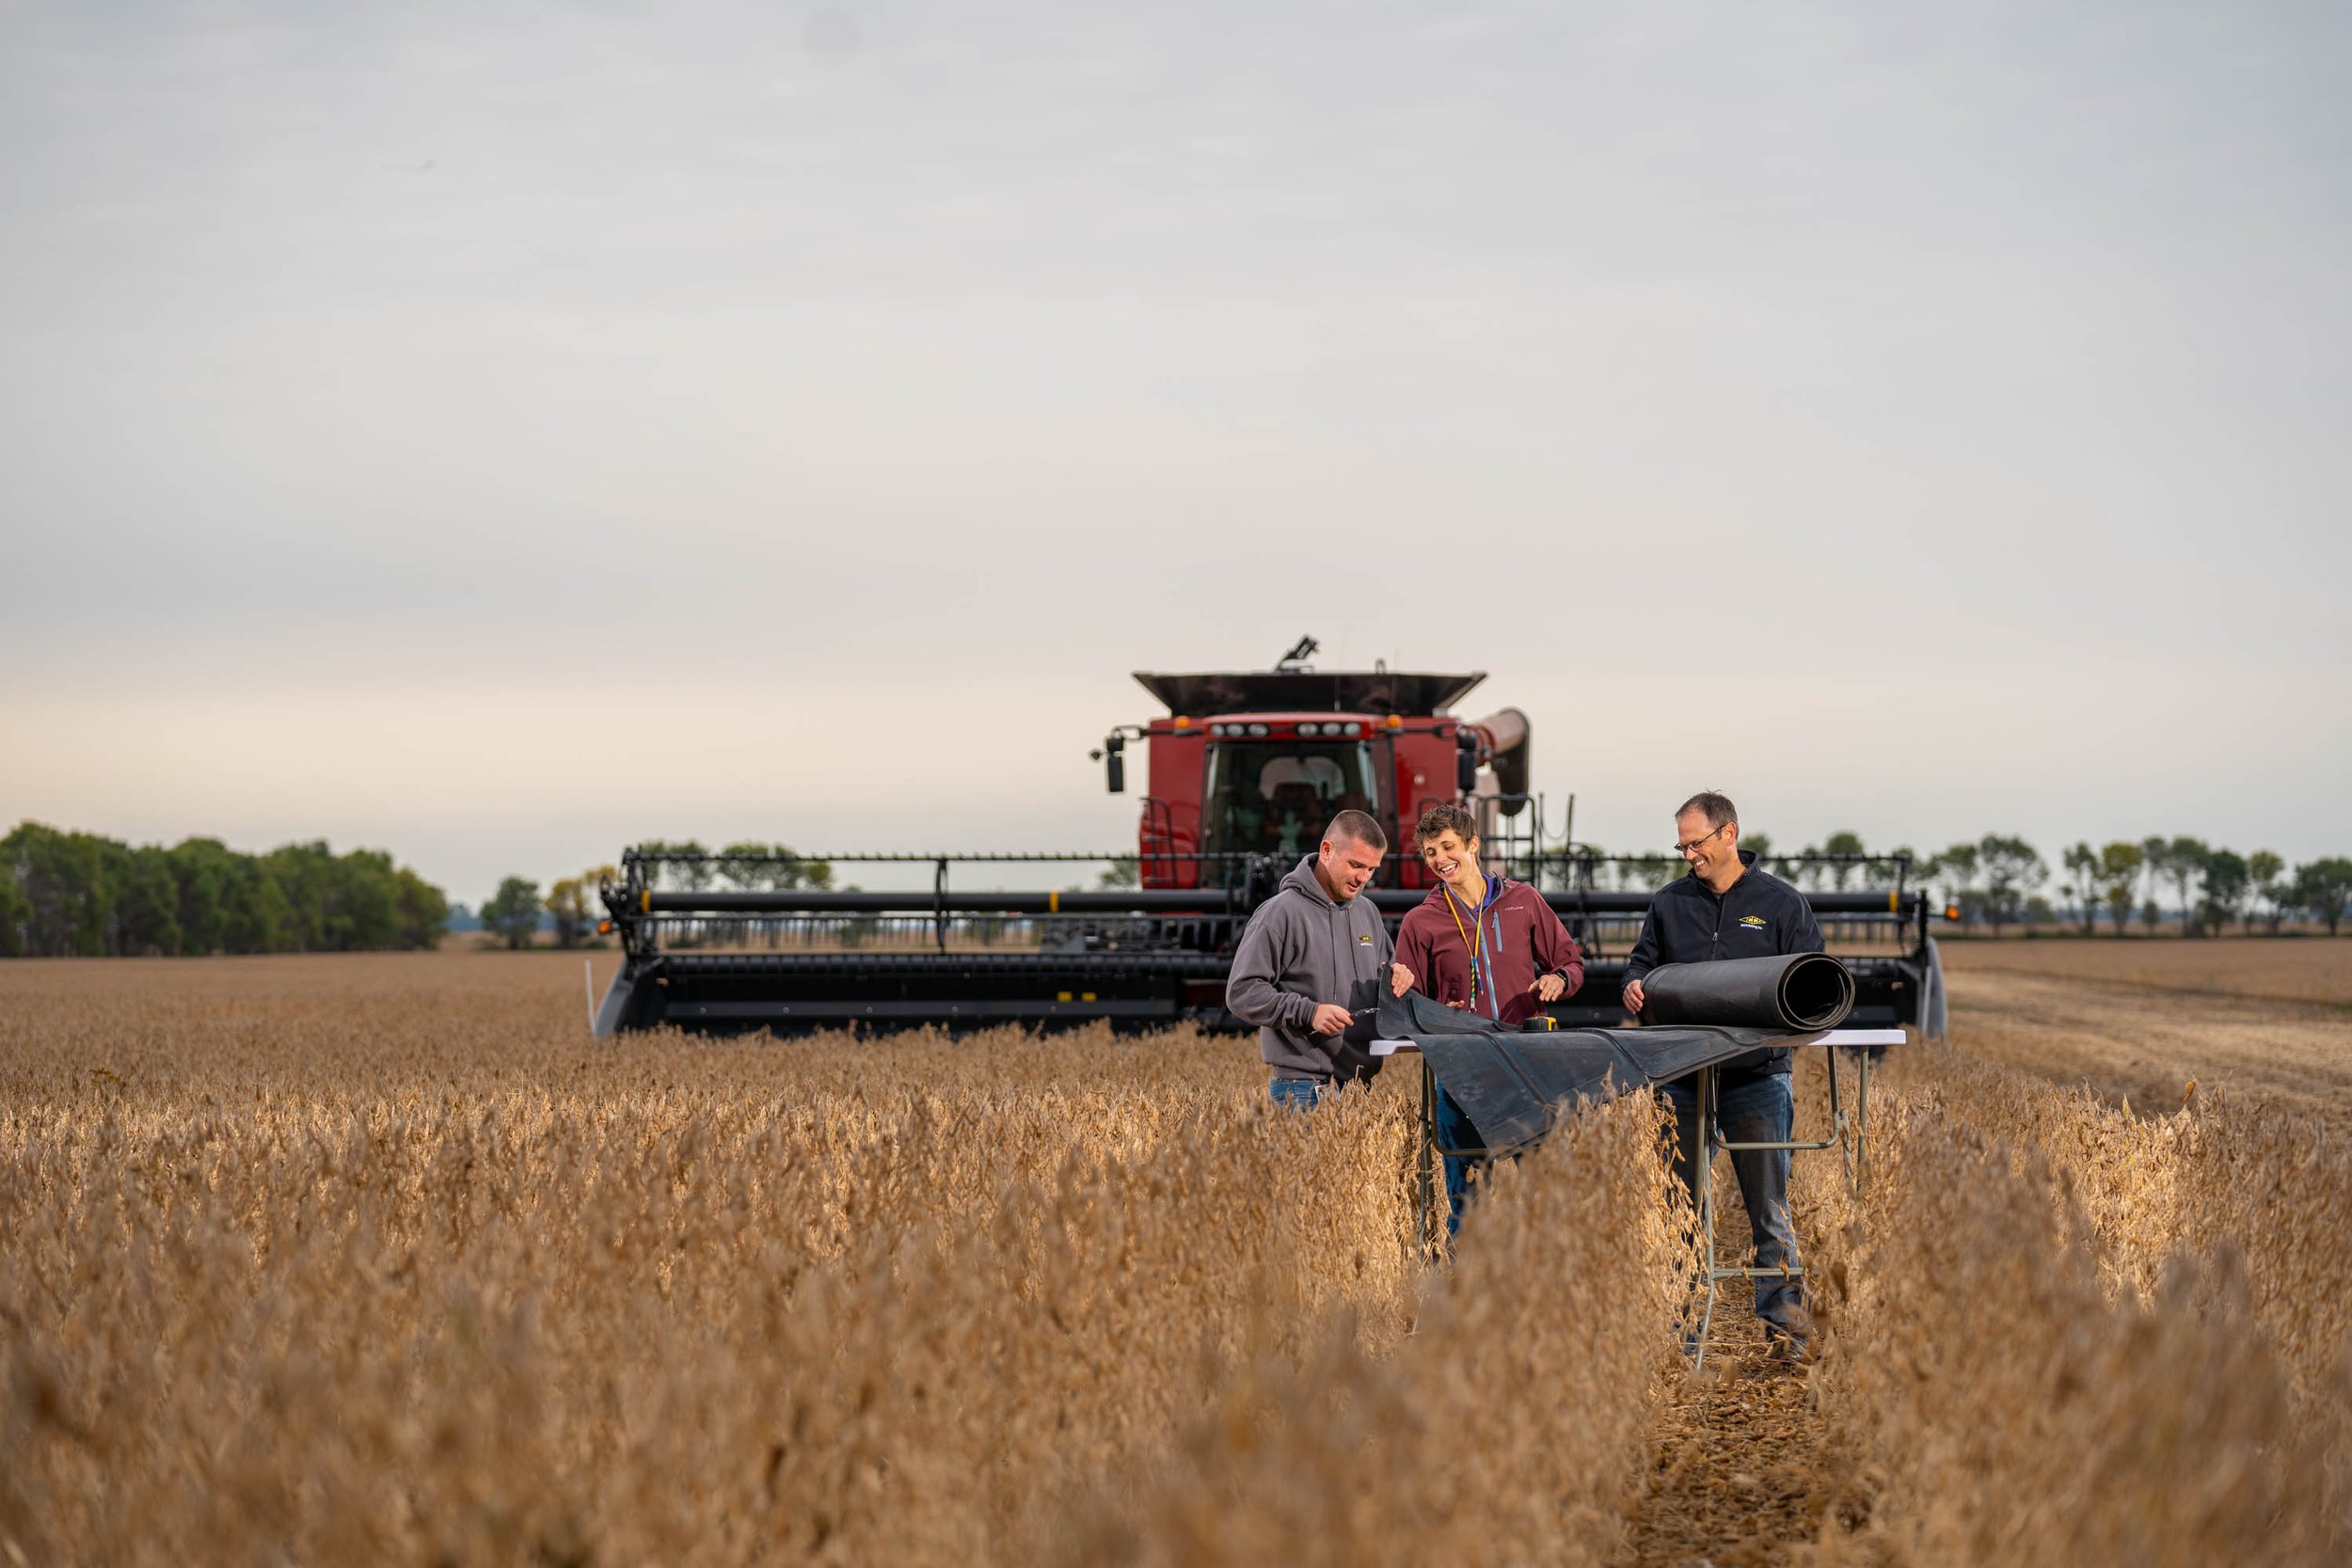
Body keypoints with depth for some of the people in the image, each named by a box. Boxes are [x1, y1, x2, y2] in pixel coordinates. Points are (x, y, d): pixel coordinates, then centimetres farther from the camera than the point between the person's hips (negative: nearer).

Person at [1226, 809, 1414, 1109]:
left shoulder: (1368, 913, 16)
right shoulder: (1282, 913, -7)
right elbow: (1242, 993, -11)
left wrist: (1393, 975, 4)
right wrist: (1308, 1012, -21)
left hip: (1362, 1082, 6)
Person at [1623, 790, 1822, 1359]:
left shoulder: (1782, 903, 5)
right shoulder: (1668, 903, 12)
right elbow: (1643, 961, 20)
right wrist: (1635, 986, -3)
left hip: (1757, 1074, -3)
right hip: (1683, 1076, 3)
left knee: (1768, 1206, -3)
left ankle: (1784, 1320, 1)